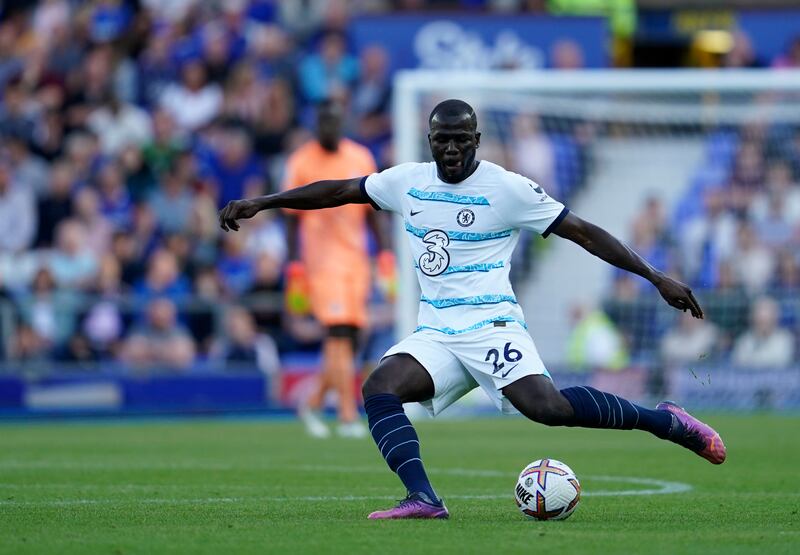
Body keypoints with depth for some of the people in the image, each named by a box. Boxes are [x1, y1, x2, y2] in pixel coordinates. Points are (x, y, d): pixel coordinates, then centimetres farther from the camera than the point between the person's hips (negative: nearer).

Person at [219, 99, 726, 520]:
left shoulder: (508, 189, -6)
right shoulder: (408, 181, 9)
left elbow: (583, 232, -5)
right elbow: (339, 191, 21)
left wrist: (657, 278, -8)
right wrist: (262, 203, 21)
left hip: (490, 325, -5)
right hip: (435, 334, 5)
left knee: (547, 406, -29)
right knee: (379, 389, -22)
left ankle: (663, 420, -14)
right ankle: (424, 500, -31)